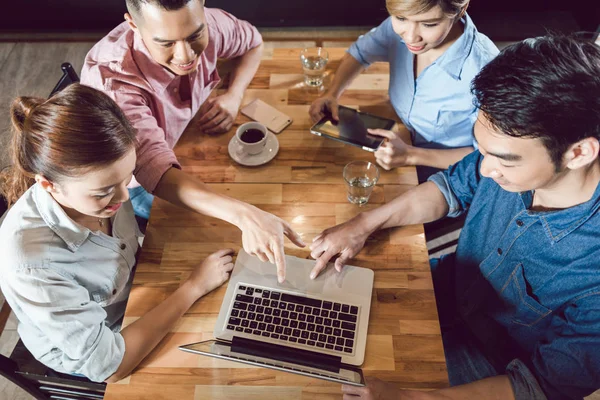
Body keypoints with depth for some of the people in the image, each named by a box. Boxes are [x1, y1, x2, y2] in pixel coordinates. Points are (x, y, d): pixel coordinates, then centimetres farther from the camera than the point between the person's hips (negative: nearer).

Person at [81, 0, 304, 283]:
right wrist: (244, 215, -65)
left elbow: (252, 42, -3)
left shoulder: (205, 24, -25)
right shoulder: (109, 78, -40)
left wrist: (234, 95, -23)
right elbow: (155, 171, -51)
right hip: (134, 180, -4)